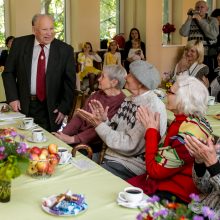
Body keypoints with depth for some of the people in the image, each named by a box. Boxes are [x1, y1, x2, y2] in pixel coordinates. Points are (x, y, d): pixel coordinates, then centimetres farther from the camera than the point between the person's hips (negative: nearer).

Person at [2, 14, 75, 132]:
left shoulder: (65, 50, -4)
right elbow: (8, 72, 5)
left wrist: (64, 108, -6)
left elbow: (69, 81, 0)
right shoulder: (19, 44, -2)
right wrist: (13, 98, -5)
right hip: (23, 105, 1)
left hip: (51, 109, -1)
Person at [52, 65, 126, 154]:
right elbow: (79, 117, 8)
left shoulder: (120, 103, -14)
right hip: (79, 135, 7)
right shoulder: (96, 95, 12)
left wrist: (72, 139, -21)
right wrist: (63, 133, -6)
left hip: (95, 145, -7)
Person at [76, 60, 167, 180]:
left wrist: (100, 125, -19)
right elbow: (115, 130, 11)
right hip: (111, 157, 7)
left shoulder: (153, 107, -18)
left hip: (129, 167, -7)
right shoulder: (129, 100, 9)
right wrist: (104, 120, -8)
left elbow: (130, 145, -21)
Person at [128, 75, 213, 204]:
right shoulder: (182, 121, 3)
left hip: (175, 195, -8)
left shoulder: (189, 133, -26)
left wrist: (151, 130, -13)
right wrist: (152, 129, -4)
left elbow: (155, 170, -20)